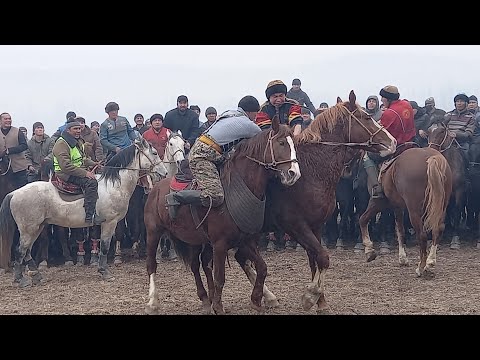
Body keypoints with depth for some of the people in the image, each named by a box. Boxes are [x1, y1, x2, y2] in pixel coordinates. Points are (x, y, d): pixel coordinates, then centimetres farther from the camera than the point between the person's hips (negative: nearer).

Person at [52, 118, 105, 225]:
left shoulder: (78, 141, 18)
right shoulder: (62, 144, -15)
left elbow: (83, 158, 31)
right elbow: (66, 166, -25)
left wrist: (93, 164, 10)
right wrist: (84, 173, -28)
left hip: (80, 171, 11)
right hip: (66, 175, -11)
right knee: (91, 182, -31)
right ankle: (90, 216, -36)